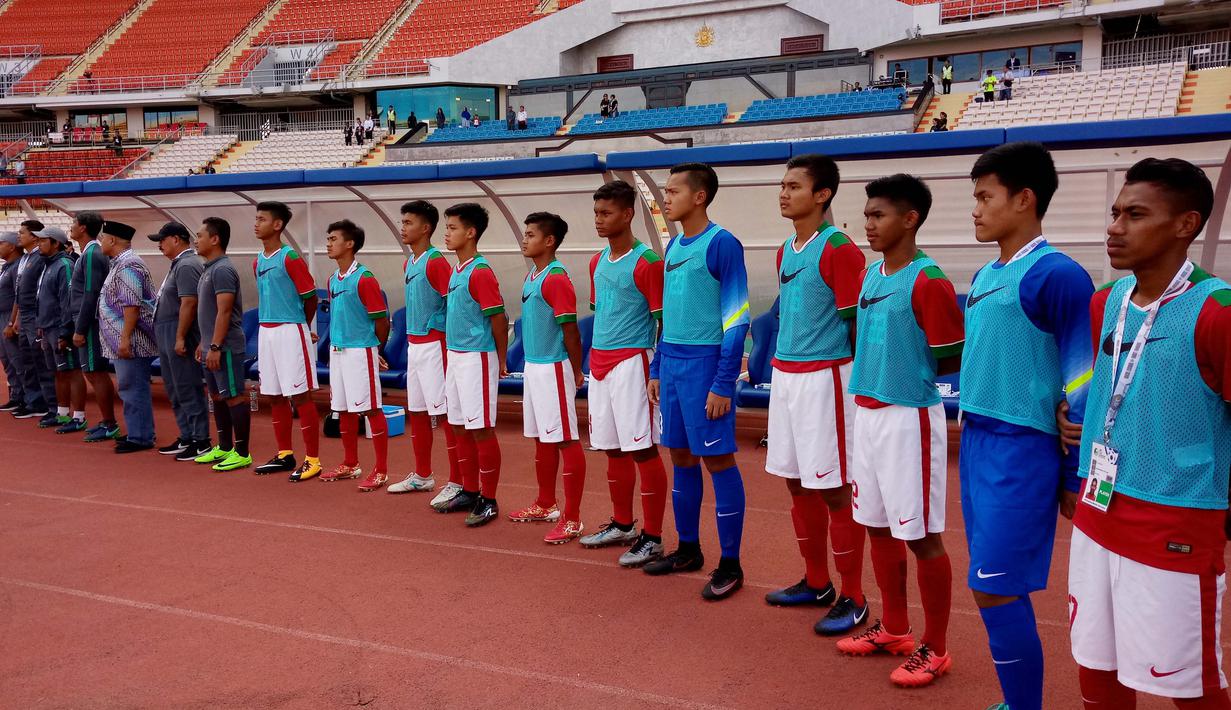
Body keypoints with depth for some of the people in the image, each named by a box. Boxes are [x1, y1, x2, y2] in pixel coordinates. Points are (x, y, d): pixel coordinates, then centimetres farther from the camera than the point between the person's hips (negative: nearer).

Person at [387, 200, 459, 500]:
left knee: (447, 414, -5)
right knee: (416, 412, 15)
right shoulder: (408, 263, 14)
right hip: (413, 344, 9)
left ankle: (457, 484, 1)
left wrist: (446, 348, -18)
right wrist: (412, 342, 20)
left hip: (434, 346, -9)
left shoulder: (436, 262, -14)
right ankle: (422, 476, 27)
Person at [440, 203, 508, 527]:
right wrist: (452, 355, 16)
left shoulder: (481, 272, -15)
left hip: (476, 358, -9)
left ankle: (489, 500, 6)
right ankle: (469, 491, 26)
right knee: (460, 428, 14)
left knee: (482, 430, -2)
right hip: (455, 357, 9)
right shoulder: (456, 271, 12)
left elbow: (499, 320, -15)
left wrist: (500, 362, -7)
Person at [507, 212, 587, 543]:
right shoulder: (531, 277, 13)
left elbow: (570, 329, -16)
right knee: (542, 439, 18)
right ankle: (545, 506, 32)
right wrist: (531, 366, 14)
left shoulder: (556, 279, -16)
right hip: (533, 367, 10)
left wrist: (576, 373, -11)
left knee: (566, 441, -4)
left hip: (553, 368, -10)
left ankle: (572, 519, 1)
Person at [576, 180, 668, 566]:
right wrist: (595, 360, 17)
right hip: (599, 362, 8)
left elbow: (665, 321, -11)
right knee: (613, 450, 15)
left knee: (643, 450, -4)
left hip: (631, 362, -8)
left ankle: (652, 538, 3)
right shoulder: (597, 262, 13)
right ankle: (622, 526, 28)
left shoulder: (646, 263, -11)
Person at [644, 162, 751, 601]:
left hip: (705, 365, -8)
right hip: (672, 363, 8)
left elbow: (736, 320, -14)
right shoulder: (674, 246, 13)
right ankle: (688, 549, 26)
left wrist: (723, 384, -17)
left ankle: (730, 565, 7)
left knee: (717, 460, -1)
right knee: (681, 457, 13)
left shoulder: (722, 244, -11)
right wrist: (657, 369, 17)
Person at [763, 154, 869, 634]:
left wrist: (849, 380, -8)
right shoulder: (785, 251, 13)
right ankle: (816, 582, 29)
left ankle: (853, 599, 10)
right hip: (785, 374, 9)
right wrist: (781, 366, 15)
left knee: (835, 489, -2)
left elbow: (857, 325, -12)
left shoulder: (839, 250, -12)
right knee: (796, 482, 14)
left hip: (824, 376, -8)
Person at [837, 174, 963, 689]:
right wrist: (870, 378, 3)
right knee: (877, 525, 16)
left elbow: (954, 361, -13)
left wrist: (911, 373, -2)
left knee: (921, 535, 2)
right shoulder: (870, 275, 9)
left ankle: (934, 648, 17)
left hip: (909, 418, -8)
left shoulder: (928, 283, -16)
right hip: (867, 412, 8)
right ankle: (893, 628, 32)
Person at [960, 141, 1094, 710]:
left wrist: (1075, 478, -10)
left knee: (993, 589, -5)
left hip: (1022, 450, -8)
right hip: (975, 444, 8)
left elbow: (1081, 387, -13)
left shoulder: (1057, 276, -12)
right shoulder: (983, 277, 13)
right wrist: (974, 441, 18)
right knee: (1000, 588, 13)